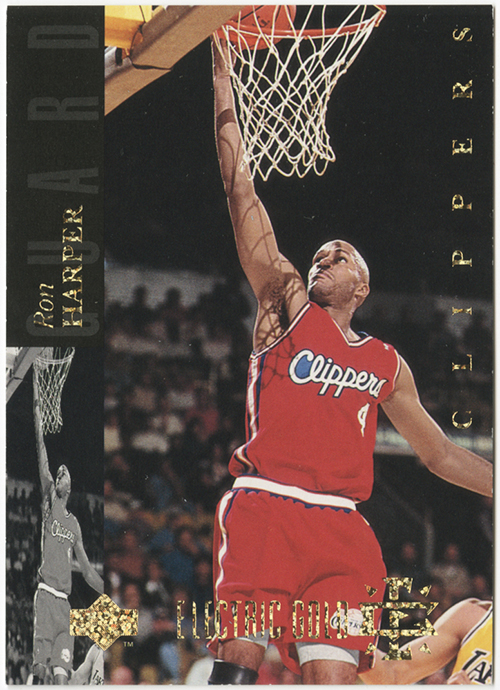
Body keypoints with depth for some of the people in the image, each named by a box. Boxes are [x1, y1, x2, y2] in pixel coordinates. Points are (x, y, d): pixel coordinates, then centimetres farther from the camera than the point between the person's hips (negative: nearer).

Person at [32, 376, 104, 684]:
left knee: (62, 672, -8)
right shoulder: (48, 503, 9)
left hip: (65, 601, 4)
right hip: (45, 594, -4)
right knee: (40, 666, -14)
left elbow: (87, 569, 24)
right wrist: (37, 411, -1)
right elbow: (42, 455, 3)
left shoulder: (74, 524, 20)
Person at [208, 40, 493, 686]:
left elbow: (439, 453, 30)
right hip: (263, 509, -2)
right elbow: (242, 196, 11)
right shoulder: (287, 304, 16)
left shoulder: (387, 364, 23)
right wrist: (224, 101, 7)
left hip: (340, 531, 2)